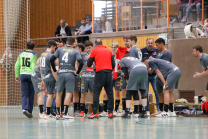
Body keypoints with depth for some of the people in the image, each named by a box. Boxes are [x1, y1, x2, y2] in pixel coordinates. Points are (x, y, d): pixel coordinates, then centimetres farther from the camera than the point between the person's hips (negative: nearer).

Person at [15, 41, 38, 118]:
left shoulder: (21, 54, 9)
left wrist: (17, 75, 19)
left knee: (24, 94, -1)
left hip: (23, 74, 3)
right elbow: (34, 67, -11)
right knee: (31, 95, 7)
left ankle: (24, 108, -23)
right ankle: (29, 111, 9)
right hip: (31, 74, -3)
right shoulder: (34, 55, -3)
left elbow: (17, 65, 10)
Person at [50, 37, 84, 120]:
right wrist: (77, 72, 0)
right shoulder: (76, 52, 1)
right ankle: (65, 113, -11)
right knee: (69, 93, -3)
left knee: (59, 93, 13)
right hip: (70, 74, -3)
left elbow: (52, 59, 1)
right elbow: (81, 63, -11)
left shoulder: (60, 50, 8)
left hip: (61, 73, 3)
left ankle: (57, 113, 16)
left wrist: (54, 70, 10)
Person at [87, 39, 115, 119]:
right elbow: (113, 64, 12)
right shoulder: (108, 51, 15)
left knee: (96, 93, -2)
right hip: (109, 72, 3)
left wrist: (89, 58, 26)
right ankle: (110, 112, 3)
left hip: (100, 73, -3)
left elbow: (89, 64, 7)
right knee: (110, 93, 5)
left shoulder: (94, 51, 5)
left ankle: (94, 113, -7)